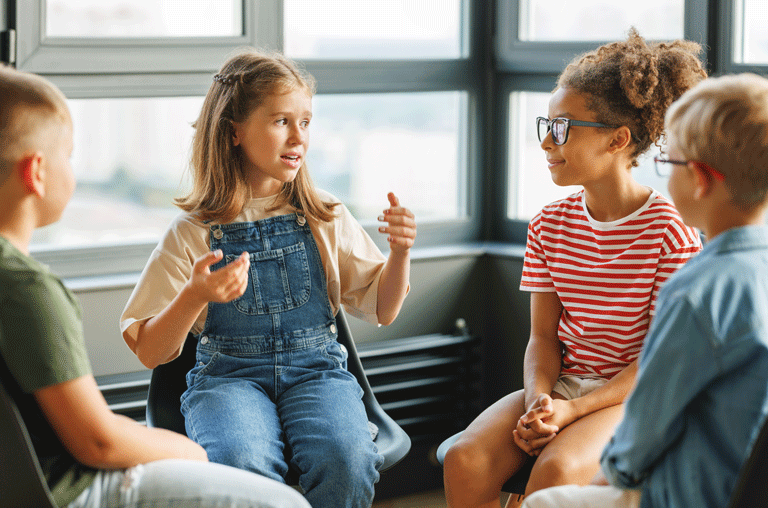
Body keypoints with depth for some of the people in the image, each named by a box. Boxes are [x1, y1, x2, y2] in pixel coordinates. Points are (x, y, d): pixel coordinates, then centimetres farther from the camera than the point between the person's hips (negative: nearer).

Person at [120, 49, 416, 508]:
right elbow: (150, 352, 0)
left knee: (347, 459, -31)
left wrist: (400, 252, -7)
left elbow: (382, 309, 13)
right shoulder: (193, 233, 2)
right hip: (227, 374, -1)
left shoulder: (327, 219, 9)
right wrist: (194, 296, -19)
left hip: (316, 369, 2)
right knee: (240, 465, -35)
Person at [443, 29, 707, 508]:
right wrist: (538, 401, -15)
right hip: (560, 384, 5)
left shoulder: (671, 231, -9)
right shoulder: (550, 226, 8)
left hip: (634, 395, -5)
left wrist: (574, 410, -20)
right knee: (465, 461, -22)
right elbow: (543, 336, 7)